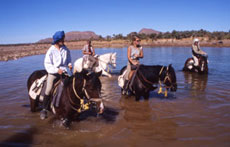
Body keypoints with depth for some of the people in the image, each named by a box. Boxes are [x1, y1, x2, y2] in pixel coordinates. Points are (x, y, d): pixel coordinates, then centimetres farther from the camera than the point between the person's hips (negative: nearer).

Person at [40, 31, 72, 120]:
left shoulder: (65, 49, 4)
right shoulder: (51, 50, -8)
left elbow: (68, 59, 20)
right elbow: (47, 64, -8)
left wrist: (69, 64, -1)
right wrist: (57, 70, -19)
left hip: (63, 71, 4)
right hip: (53, 72, -4)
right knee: (48, 90, -12)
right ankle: (44, 109, 4)